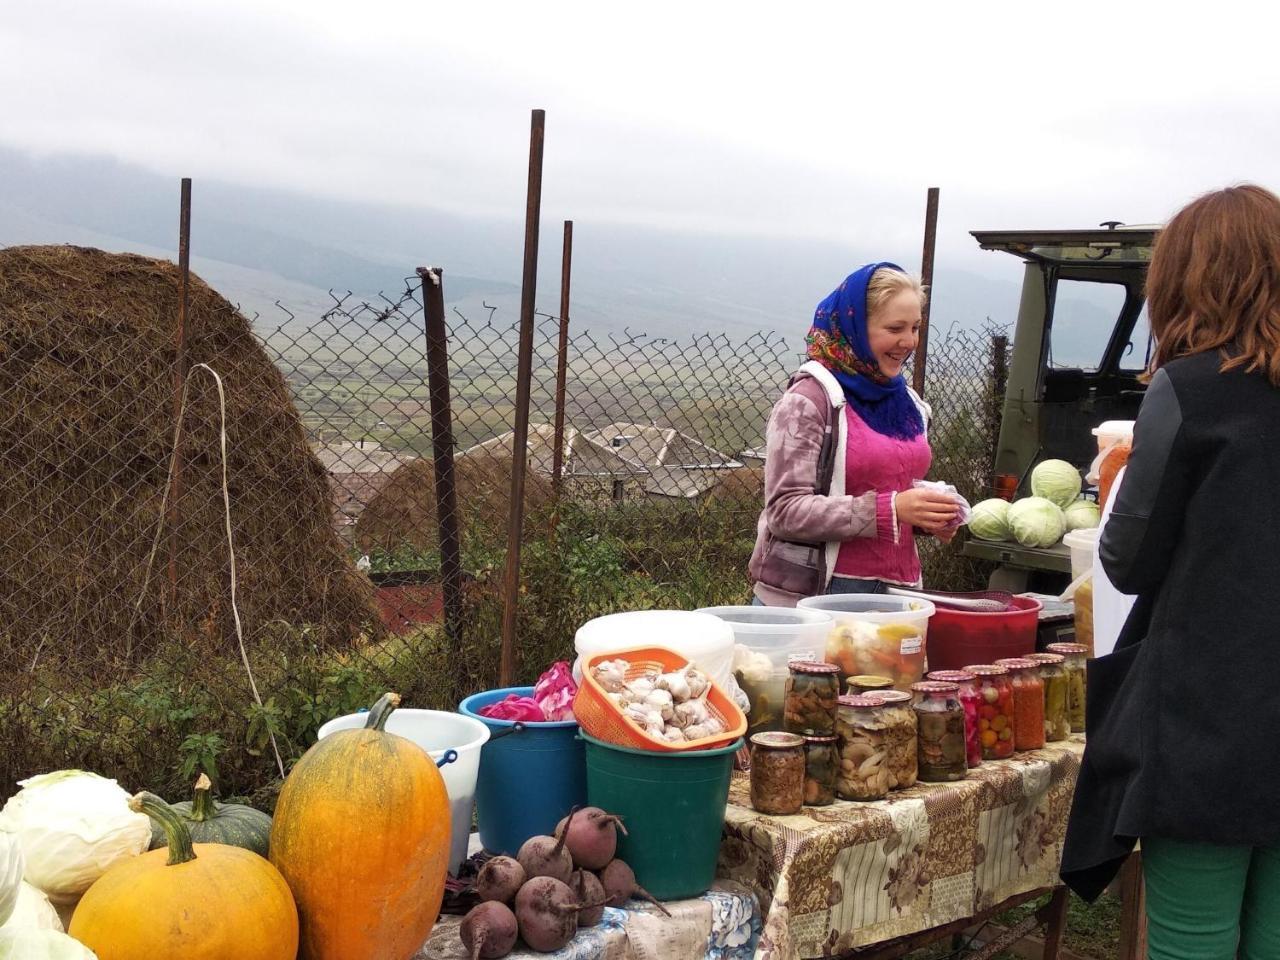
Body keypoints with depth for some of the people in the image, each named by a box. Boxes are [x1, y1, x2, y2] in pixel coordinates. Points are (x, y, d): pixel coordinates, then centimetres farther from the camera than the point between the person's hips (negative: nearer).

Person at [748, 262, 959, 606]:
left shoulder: (906, 403, 13)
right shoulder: (809, 399, -10)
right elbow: (785, 512, -17)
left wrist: (930, 516, 3)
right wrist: (890, 509, -22)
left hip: (894, 590, 7)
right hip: (812, 594, -6)